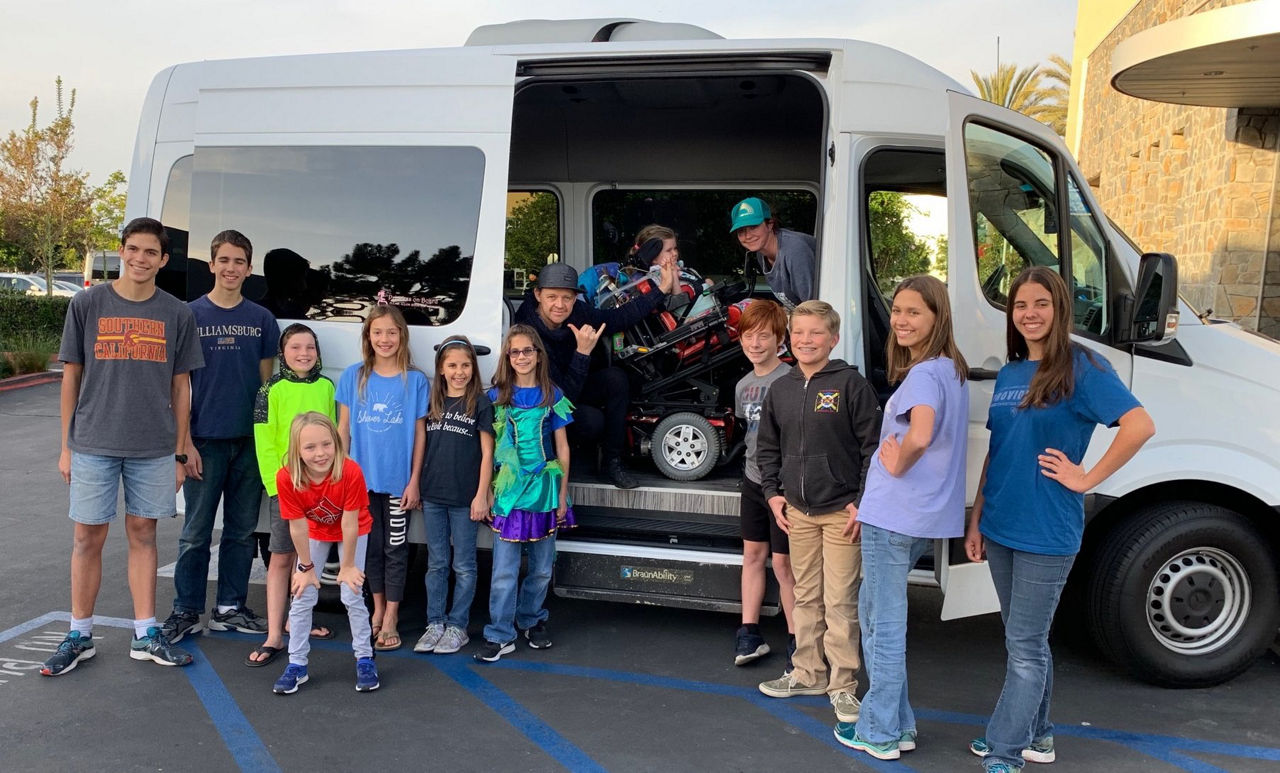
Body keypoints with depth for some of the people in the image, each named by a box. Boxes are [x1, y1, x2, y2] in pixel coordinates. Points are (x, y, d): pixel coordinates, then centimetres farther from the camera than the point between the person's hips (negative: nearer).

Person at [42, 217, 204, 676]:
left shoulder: (176, 315, 4)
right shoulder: (87, 304, 1)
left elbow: (180, 388, 7)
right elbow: (71, 377, 4)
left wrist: (178, 453, 5)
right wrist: (66, 446, 2)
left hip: (154, 449, 1)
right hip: (93, 445, -1)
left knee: (143, 535, 8)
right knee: (88, 537, 5)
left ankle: (146, 635, 17)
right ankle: (79, 636, 19)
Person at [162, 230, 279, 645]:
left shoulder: (262, 319, 7)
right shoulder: (191, 315, 0)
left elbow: (266, 381, 10)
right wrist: (186, 442, -7)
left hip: (250, 440, 3)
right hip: (204, 440, -2)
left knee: (242, 530, 9)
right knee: (196, 532, 4)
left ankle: (230, 609, 21)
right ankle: (186, 611, 16)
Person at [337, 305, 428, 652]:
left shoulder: (415, 380, -4)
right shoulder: (353, 377, 1)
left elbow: (419, 433, -2)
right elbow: (343, 429, 5)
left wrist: (414, 480, -5)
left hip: (398, 480, -2)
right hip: (362, 477, 2)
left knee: (395, 547, 6)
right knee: (371, 545, 13)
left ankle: (391, 617, 17)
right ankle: (378, 609, 29)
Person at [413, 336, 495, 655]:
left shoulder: (481, 403, -5)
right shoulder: (433, 402, 8)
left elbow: (487, 453, -6)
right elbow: (424, 446, 11)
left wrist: (481, 496, -10)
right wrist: (416, 487, 6)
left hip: (465, 498, -4)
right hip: (432, 497, 4)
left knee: (464, 566, 6)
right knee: (436, 564, 12)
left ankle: (457, 626, 15)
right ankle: (435, 623, 21)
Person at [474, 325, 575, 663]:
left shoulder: (552, 396, 3)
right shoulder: (497, 396, 2)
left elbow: (562, 448, 6)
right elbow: (489, 447, 3)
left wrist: (562, 493, 3)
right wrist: (488, 490, -2)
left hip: (544, 488, 1)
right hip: (508, 489, -1)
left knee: (542, 566, 11)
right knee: (504, 570, -3)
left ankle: (532, 621, 29)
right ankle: (500, 636, 5)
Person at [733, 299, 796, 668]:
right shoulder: (743, 385, 9)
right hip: (753, 480, 7)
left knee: (784, 563, -2)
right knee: (752, 554, 13)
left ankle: (796, 641, 10)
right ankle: (749, 633, 23)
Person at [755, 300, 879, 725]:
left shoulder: (851, 384, -9)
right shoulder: (780, 389, 7)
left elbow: (872, 447, -8)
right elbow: (767, 446, 17)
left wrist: (862, 502, -12)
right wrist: (773, 492, 7)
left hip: (842, 511, -5)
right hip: (797, 510, 5)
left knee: (840, 602, -1)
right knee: (806, 597, 15)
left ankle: (842, 685, 11)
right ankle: (808, 674, 27)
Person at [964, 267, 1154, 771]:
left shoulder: (1081, 369, -10)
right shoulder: (1008, 374, 10)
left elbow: (1140, 425, -22)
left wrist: (1086, 479, -18)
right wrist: (976, 519, 13)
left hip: (1047, 533, -7)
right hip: (1000, 528, 7)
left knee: (1026, 646, -1)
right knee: (1025, 640, 18)